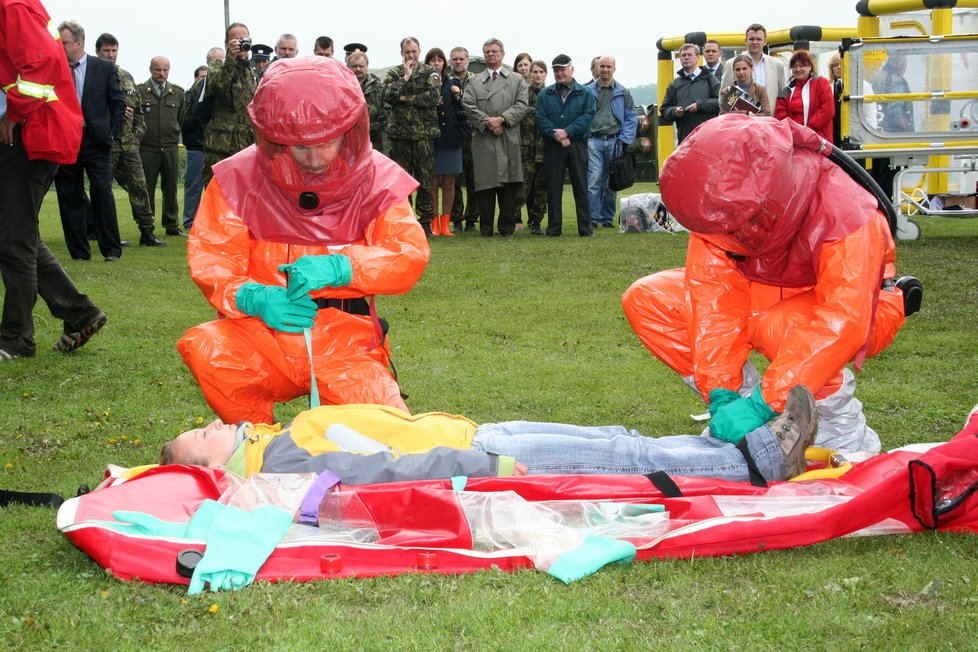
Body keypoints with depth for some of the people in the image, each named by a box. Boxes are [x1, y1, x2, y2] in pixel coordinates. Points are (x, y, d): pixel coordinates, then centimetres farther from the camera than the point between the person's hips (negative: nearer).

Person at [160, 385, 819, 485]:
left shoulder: (281, 439, 14)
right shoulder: (281, 464, -15)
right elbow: (382, 472, -23)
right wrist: (484, 465, -26)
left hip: (469, 432, 9)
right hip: (470, 453, -9)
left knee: (616, 439, 5)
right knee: (622, 454, -8)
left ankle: (753, 445, 9)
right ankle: (758, 461, 1)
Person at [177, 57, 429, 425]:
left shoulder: (376, 177, 0)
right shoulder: (240, 176, -2)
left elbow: (410, 253, -8)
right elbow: (210, 257, -4)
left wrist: (339, 267, -26)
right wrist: (251, 297, -26)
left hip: (344, 338, 0)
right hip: (264, 333, 1)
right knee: (203, 348, -30)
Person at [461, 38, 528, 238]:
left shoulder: (517, 80, 15)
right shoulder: (474, 82, 16)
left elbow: (521, 105, 2)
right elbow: (469, 106, 3)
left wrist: (502, 119, -12)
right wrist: (487, 123, -11)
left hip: (509, 140, 0)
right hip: (483, 139, 0)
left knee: (510, 184, -2)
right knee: (485, 184, -2)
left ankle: (507, 227, 5)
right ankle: (486, 228, 3)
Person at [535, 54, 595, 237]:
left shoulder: (585, 93, 7)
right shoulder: (544, 95, 11)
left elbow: (588, 116, -5)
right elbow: (540, 118, 0)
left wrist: (567, 131, -16)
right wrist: (556, 135, -15)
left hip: (577, 145, -1)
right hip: (552, 146, 1)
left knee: (581, 186, 0)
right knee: (553, 188, 2)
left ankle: (585, 227, 4)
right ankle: (554, 227, 7)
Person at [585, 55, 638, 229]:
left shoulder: (623, 93, 9)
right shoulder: (588, 91, 5)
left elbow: (632, 117, 9)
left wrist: (625, 139, 0)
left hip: (614, 141, 2)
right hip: (593, 141, -2)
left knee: (611, 183, 7)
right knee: (593, 181, -12)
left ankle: (608, 218, 16)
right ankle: (593, 218, -8)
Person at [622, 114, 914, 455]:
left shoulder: (845, 213, -35)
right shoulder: (723, 209, -20)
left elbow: (843, 323, -41)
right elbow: (716, 297, -21)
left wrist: (763, 405, -44)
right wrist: (720, 394, -30)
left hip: (857, 308, -5)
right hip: (771, 295, 5)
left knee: (781, 326, -41)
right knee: (646, 299, -13)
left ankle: (840, 420, -14)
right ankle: (734, 401, -4)